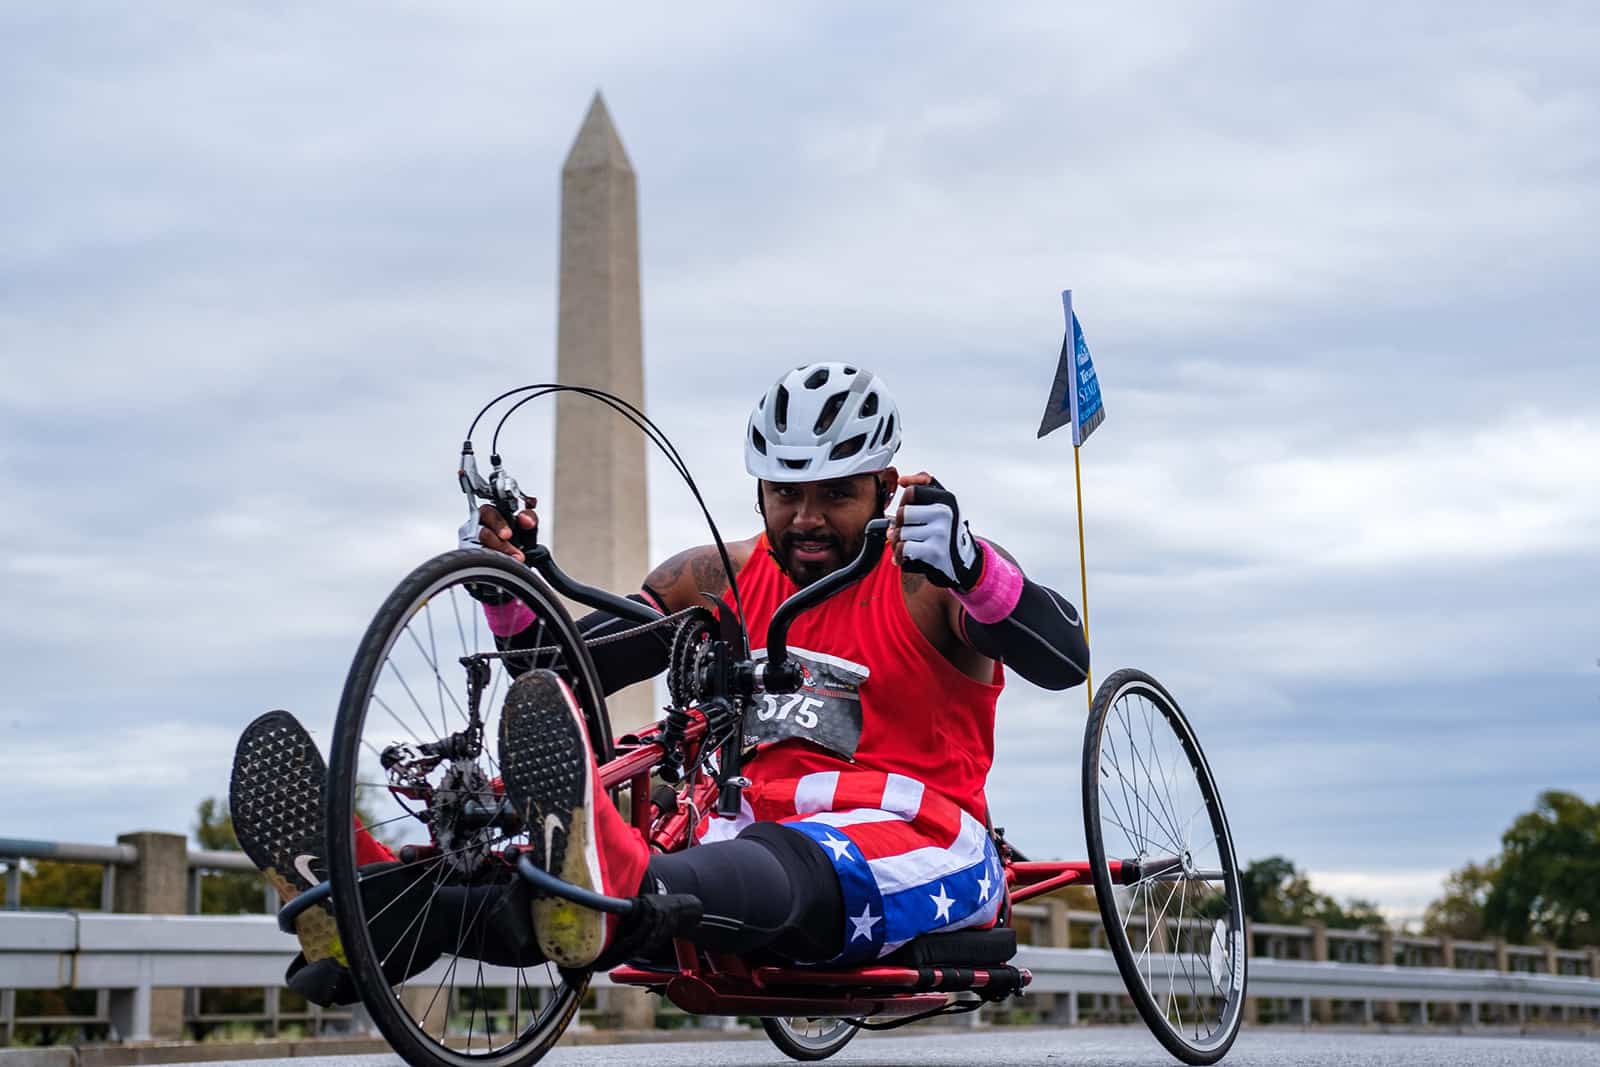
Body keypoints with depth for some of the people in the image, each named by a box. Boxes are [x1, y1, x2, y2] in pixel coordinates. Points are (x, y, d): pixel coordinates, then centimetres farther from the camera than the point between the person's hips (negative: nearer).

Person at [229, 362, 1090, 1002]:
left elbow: (1065, 660, -19)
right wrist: (509, 592, -6)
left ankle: (623, 898, -72)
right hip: (761, 840, 6)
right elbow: (561, 673, 15)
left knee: (781, 867, -42)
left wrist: (967, 566, -38)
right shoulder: (719, 581, 14)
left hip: (915, 856, -6)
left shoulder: (927, 580, 0)